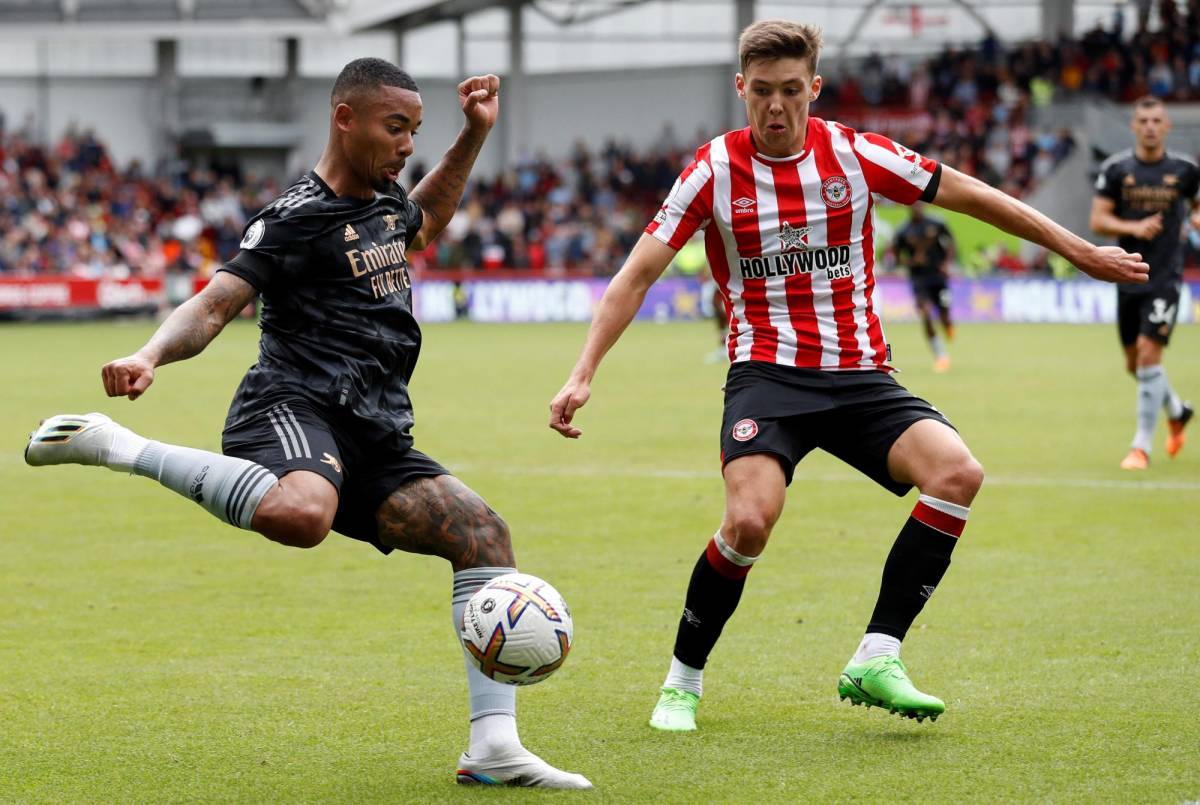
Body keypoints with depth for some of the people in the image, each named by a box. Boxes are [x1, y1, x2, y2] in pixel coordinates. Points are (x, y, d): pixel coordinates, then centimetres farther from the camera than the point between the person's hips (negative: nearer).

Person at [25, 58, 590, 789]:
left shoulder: (388, 202, 22)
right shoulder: (296, 219, -4)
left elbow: (425, 220, 48)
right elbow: (215, 305, -12)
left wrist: (475, 134, 37)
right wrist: (151, 356, -32)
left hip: (376, 441, 8)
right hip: (297, 407, -8)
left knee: (485, 535, -2)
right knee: (301, 515, -42)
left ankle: (494, 746, 0)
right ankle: (114, 447, -23)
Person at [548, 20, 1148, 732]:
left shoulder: (854, 154, 1)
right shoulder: (715, 171, -3)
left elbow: (969, 195, 10)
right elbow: (637, 275, 0)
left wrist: (1081, 252, 15)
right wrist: (583, 375, -8)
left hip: (860, 377, 3)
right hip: (768, 374, -3)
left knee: (958, 472, -23)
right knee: (750, 519, -29)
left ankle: (876, 660, -17)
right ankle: (683, 681, -4)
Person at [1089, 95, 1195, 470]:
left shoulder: (1184, 169, 0)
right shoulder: (1116, 168, -1)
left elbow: (1195, 202, 20)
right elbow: (1097, 220, -4)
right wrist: (1134, 228, -20)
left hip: (1166, 277, -3)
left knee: (1148, 353, -16)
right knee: (1134, 363, 11)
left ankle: (1141, 446, -9)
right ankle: (1178, 411, 40)